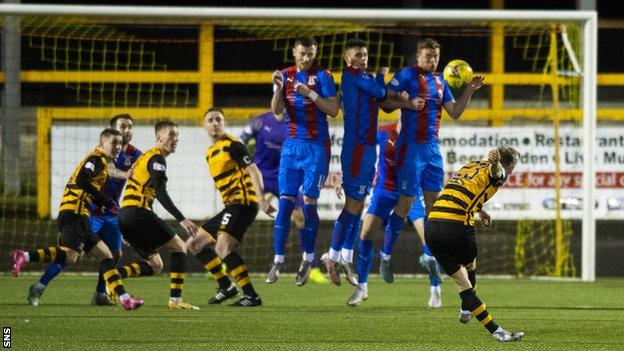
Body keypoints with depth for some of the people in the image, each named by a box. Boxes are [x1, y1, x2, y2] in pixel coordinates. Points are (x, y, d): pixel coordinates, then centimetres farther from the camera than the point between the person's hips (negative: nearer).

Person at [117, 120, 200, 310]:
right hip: (138, 213, -9)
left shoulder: (145, 157, 24)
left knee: (155, 265, 12)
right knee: (180, 247, 1)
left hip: (124, 215, 9)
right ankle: (175, 299, -7)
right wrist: (181, 219, -22)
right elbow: (161, 193, -18)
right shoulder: (157, 159, -7)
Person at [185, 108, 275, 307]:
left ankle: (251, 296, -31)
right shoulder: (210, 152, 20)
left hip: (243, 202, -10)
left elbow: (253, 171, -16)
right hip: (230, 206, 10)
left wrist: (261, 199, -28)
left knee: (223, 247, -28)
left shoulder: (231, 145, -7)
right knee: (194, 244, 14)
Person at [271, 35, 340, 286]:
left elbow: (333, 110, -11)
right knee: (285, 202, -4)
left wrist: (310, 94, -21)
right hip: (291, 146, 3)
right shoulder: (285, 76, 8)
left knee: (309, 203, -7)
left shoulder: (322, 77, -3)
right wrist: (278, 89, -20)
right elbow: (276, 111, -3)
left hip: (316, 147, -3)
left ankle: (308, 260, 0)